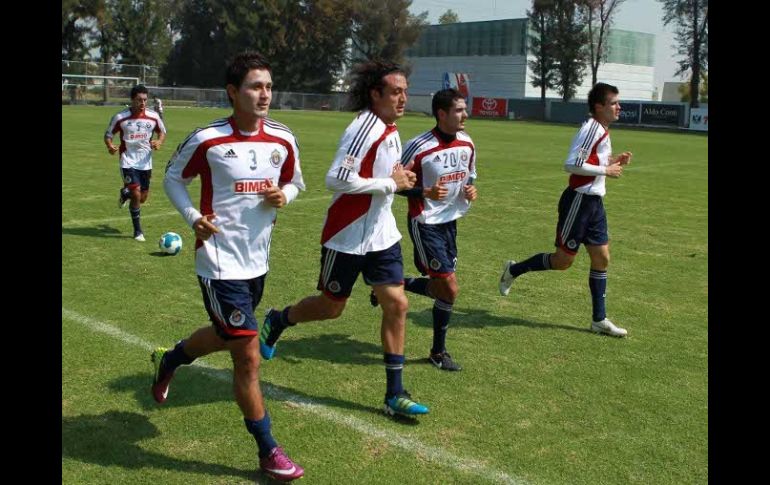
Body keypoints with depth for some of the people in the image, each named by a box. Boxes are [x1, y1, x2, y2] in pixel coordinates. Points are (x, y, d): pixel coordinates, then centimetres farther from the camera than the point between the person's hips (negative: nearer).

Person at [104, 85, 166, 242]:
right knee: (136, 194, -16)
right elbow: (108, 134, 0)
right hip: (128, 161, -3)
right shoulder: (120, 117, -11)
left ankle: (125, 194, 48)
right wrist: (110, 146, -21)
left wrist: (159, 142, -10)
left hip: (145, 162, 4)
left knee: (143, 198, 11)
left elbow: (162, 132, 12)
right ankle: (138, 231, 1)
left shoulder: (153, 116, -5)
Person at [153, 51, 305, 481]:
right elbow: (173, 179, 2)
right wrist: (193, 217, -14)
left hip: (258, 261, 7)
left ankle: (168, 360, 57)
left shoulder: (283, 140, -1)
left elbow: (294, 182, 15)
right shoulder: (207, 140, -14)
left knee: (225, 336, 26)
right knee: (249, 357, -5)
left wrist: (283, 195, -8)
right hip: (222, 264, -6)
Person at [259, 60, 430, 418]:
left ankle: (395, 394, 9)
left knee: (396, 304, 1)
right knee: (331, 307, 8)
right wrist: (390, 184, -21)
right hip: (348, 236, -8)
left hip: (382, 233, 8)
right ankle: (277, 321, 39)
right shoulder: (364, 129, -20)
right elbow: (336, 180, -27)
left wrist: (399, 179, 3)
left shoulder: (390, 130, 8)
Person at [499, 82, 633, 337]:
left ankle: (599, 320, 14)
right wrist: (605, 170, -19)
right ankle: (514, 270, 21)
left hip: (594, 202, 10)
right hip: (579, 200, -10)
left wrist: (614, 160, 8)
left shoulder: (603, 130, 13)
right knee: (563, 260, -1)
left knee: (602, 257, 7)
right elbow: (572, 164, -25)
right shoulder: (591, 128, -17)